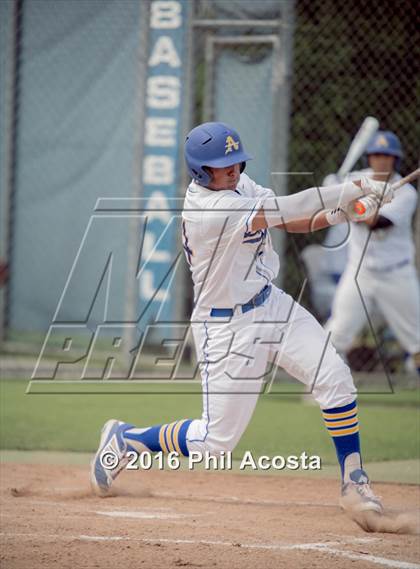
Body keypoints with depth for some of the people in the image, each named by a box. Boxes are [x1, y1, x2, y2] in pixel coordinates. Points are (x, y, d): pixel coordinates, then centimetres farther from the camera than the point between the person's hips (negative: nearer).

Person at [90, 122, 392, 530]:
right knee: (217, 438, -1)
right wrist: (359, 187, -28)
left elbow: (290, 221, 6)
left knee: (334, 378, -10)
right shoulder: (208, 210, -28)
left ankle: (354, 483, -1)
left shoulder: (238, 184, 1)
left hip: (271, 304, 8)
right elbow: (285, 209, -30)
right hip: (228, 326, -8)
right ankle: (124, 440, 22)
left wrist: (327, 217, -17)